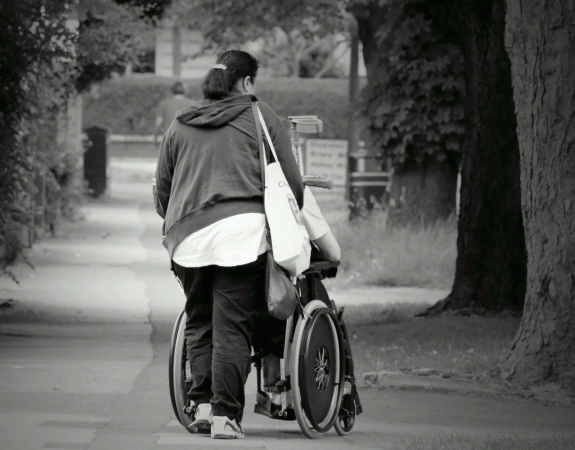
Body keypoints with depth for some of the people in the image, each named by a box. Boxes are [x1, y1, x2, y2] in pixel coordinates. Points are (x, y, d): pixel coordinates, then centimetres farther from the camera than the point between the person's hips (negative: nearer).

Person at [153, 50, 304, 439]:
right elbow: (292, 182, 5)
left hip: (188, 235, 4)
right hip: (243, 229, -4)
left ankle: (202, 403, 10)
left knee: (199, 323, 15)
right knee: (233, 327, -5)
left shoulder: (180, 126, 17)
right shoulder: (261, 118, 6)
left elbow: (161, 188, 22)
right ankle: (226, 414, -9)